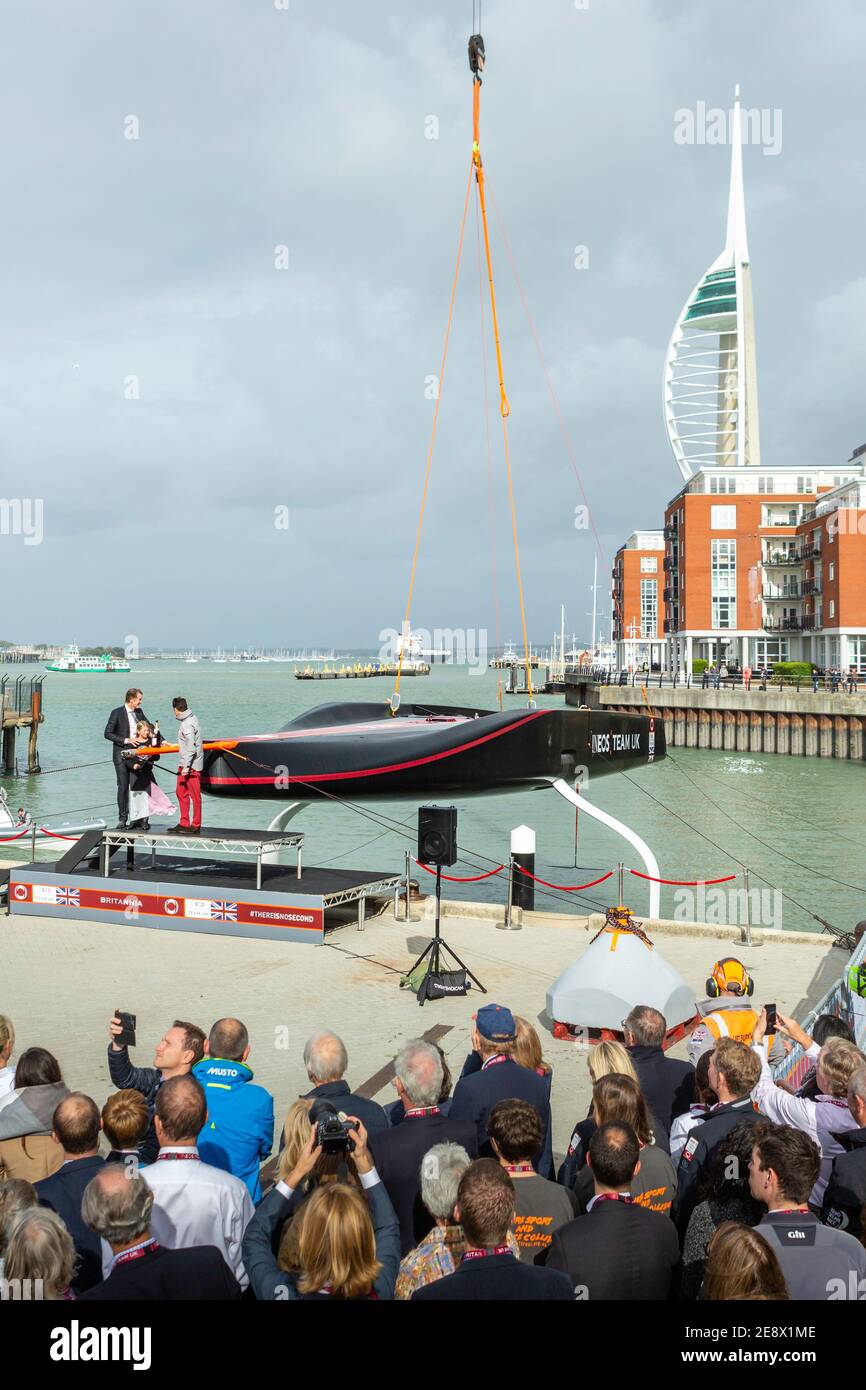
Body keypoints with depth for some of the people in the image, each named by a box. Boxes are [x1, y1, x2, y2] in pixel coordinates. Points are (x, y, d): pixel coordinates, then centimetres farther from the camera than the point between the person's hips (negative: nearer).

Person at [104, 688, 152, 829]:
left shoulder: (139, 712, 9)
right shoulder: (117, 713, -7)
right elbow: (107, 733, -10)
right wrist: (126, 740, -17)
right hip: (121, 755, -5)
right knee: (123, 786, -6)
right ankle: (122, 818, 0)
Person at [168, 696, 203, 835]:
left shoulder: (187, 724, -18)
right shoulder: (191, 718, 13)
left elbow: (191, 748, -22)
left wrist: (186, 766, -22)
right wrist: (173, 745, 35)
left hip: (191, 765, -10)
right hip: (184, 764, 10)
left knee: (194, 795, -4)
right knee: (181, 792, 14)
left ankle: (195, 826, 1)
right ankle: (184, 824, 20)